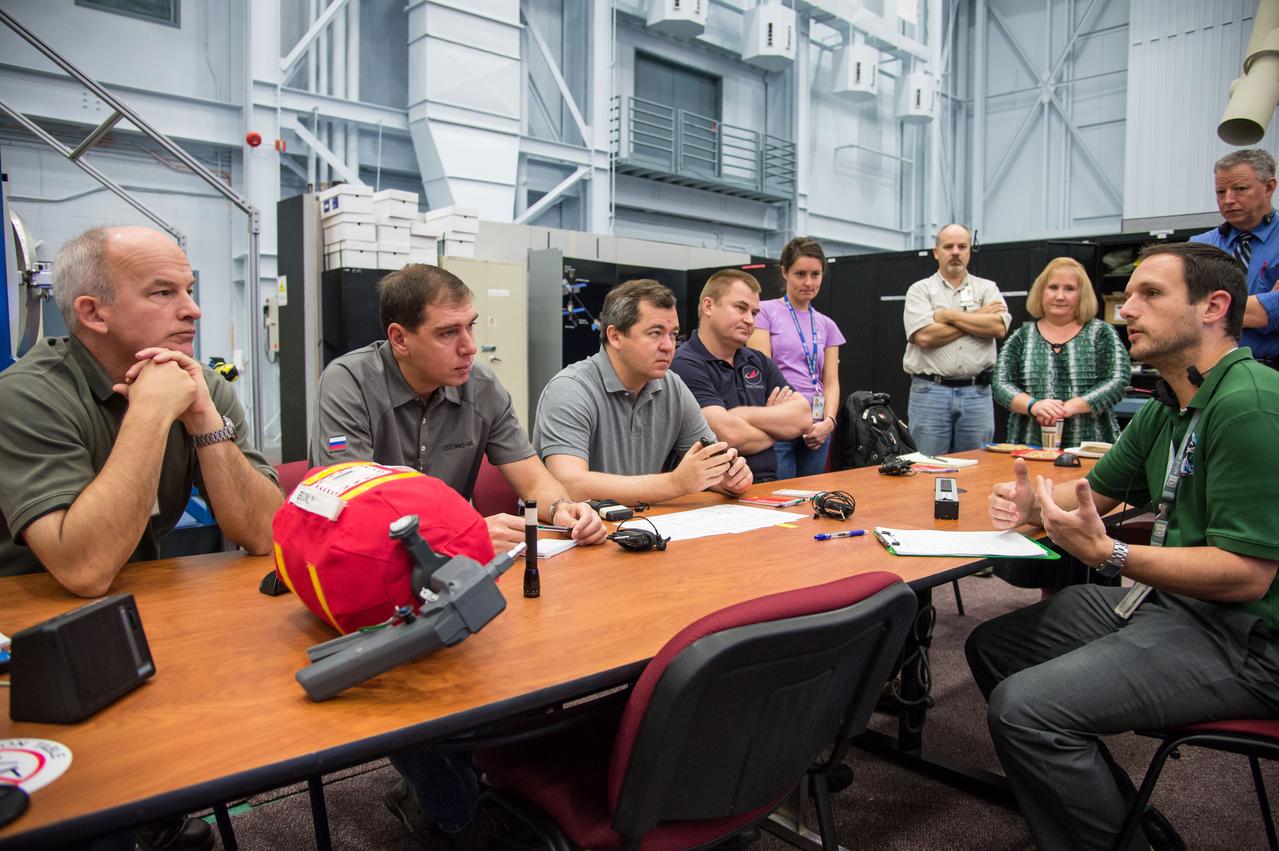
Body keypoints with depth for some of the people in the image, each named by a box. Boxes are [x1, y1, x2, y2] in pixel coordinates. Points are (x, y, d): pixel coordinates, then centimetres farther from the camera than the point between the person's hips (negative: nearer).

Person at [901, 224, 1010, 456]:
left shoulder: (987, 288, 12)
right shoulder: (920, 290, 5)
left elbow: (999, 327, -6)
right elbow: (924, 336, -12)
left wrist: (949, 315, -6)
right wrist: (979, 318, -3)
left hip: (977, 393, 2)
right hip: (930, 392, -2)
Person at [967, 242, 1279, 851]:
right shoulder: (1166, 411, 10)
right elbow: (1096, 489, 21)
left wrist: (1105, 554, -30)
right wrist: (1032, 504, 0)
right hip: (1165, 599, 10)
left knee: (1024, 708, -25)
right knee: (991, 646, 11)